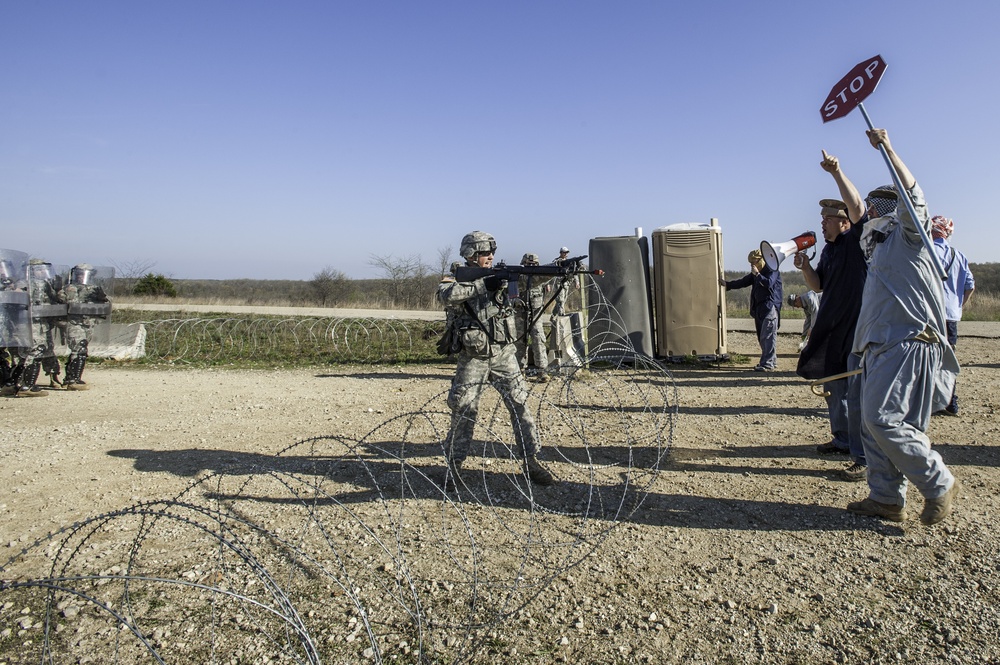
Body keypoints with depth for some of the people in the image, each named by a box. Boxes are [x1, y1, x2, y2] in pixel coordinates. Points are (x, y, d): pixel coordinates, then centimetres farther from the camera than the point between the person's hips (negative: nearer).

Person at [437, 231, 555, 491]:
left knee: (519, 405, 1)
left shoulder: (501, 275, 7)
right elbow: (445, 295, -26)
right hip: (473, 358, -3)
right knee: (463, 411, 1)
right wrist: (483, 284, -27)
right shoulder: (455, 279, -5)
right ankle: (453, 465, 15)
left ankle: (530, 460, 12)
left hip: (504, 354, 3)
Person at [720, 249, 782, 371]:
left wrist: (757, 274, -18)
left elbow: (769, 283, -23)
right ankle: (771, 361, 21)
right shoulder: (755, 273, 19)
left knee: (768, 336, -12)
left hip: (770, 307, -9)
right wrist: (727, 284, 13)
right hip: (760, 309, 9)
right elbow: (743, 282, 20)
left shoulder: (772, 270, -7)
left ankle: (768, 364, -13)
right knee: (762, 337, 12)